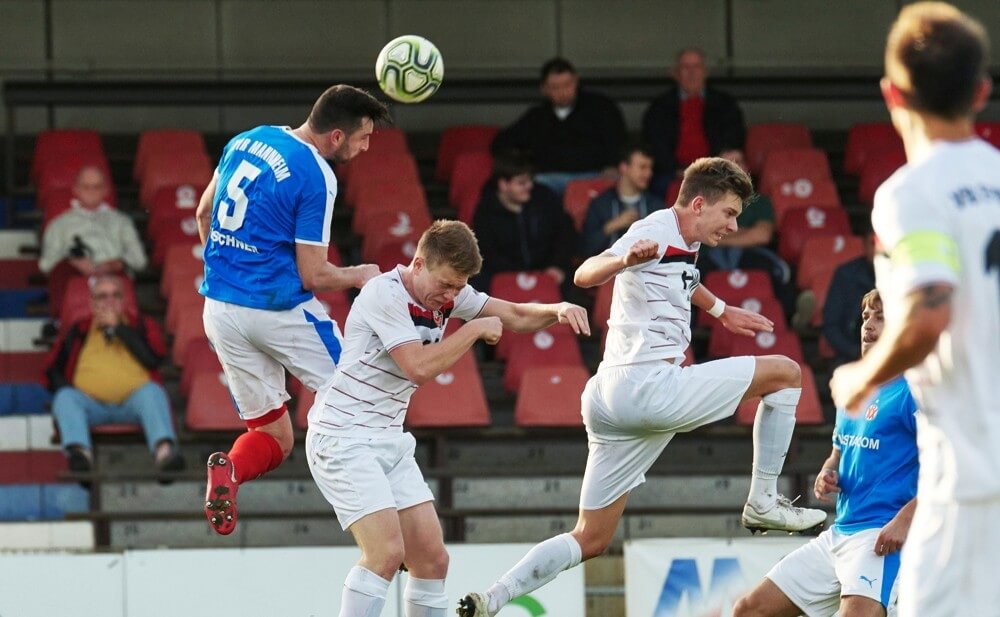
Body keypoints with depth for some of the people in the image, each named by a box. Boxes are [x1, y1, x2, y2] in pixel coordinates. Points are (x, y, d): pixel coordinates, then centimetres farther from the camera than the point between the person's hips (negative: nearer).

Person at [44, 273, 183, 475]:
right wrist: (65, 389, -5)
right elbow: (53, 371, 17)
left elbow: (153, 358, 1)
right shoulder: (78, 331, 23)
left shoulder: (141, 325, 21)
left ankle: (164, 451, -57)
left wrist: (118, 328, 5)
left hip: (132, 399, -1)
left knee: (152, 391, -32)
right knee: (65, 397, -29)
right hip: (91, 404, 1)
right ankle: (79, 452, -55)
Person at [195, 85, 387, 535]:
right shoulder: (316, 177, -14)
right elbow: (312, 275, -12)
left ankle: (230, 469, -18)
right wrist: (358, 276, 8)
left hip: (219, 308, 6)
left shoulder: (247, 141, 8)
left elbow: (203, 214, 19)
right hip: (279, 310, -6)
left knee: (272, 437, 12)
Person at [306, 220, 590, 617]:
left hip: (390, 442, 9)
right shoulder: (385, 293, -18)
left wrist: (558, 311, -7)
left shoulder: (449, 294, 6)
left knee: (432, 559, 2)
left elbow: (515, 316, 13)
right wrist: (475, 329, -15)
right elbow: (419, 367, -24)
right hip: (343, 438, -9)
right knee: (386, 551, -22)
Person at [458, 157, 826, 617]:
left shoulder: (684, 243, 19)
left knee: (590, 540, 8)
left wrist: (722, 311, 54)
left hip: (612, 399, 10)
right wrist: (625, 260, -44)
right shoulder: (658, 231, -9)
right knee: (785, 372, 0)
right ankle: (763, 501, 3)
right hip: (649, 386, -10)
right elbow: (586, 274, -24)